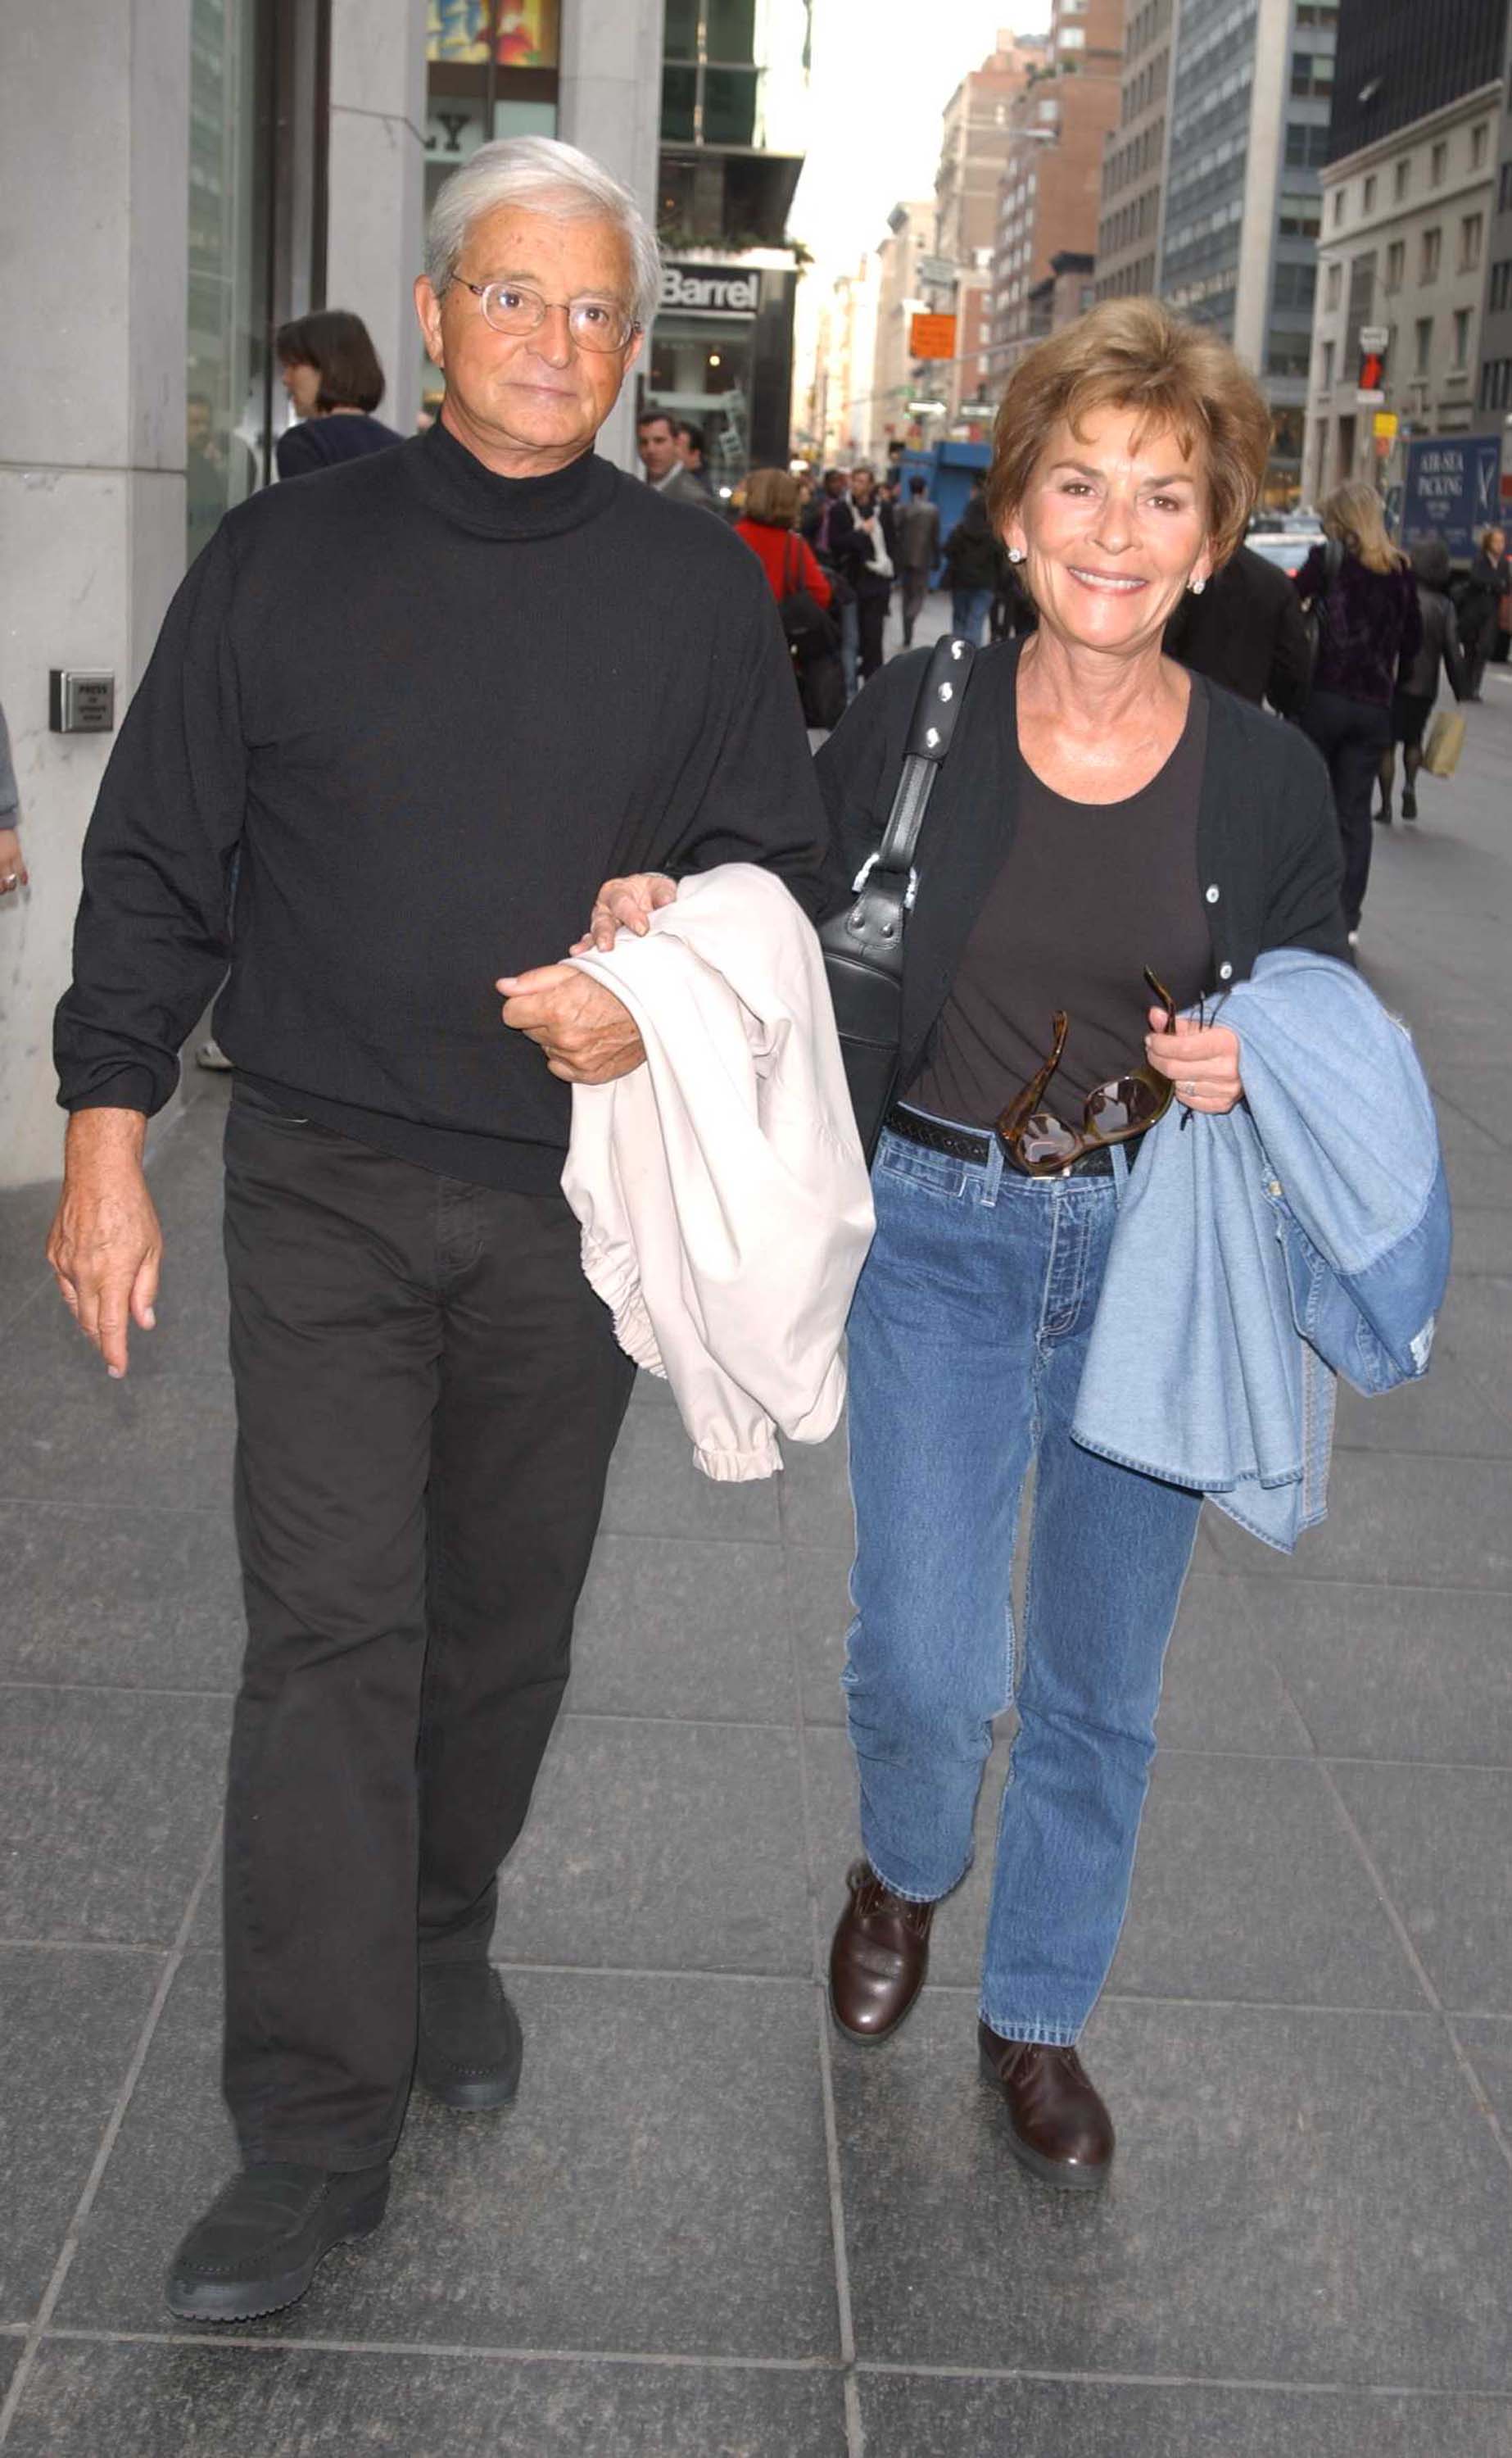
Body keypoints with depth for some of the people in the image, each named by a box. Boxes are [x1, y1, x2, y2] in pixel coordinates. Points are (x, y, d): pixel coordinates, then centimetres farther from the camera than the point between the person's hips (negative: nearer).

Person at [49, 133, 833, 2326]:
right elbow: (154, 862, 4)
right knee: (330, 1629, -7)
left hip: (576, 1192, 2)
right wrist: (108, 1134, -2)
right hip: (325, 1180, -1)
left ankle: (443, 1942, 36)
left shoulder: (700, 589, 5)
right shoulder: (285, 559, 3)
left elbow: (781, 867, 8)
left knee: (507, 1622, 12)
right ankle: (316, 2128, 0)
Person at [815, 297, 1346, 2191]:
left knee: (1098, 1678, 11)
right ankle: (907, 1865, 33)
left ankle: (1038, 2016, 35)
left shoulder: (1265, 775, -3)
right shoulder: (912, 721, -5)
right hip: (939, 1234, -1)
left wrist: (1251, 1070, -12)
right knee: (925, 1662, -4)